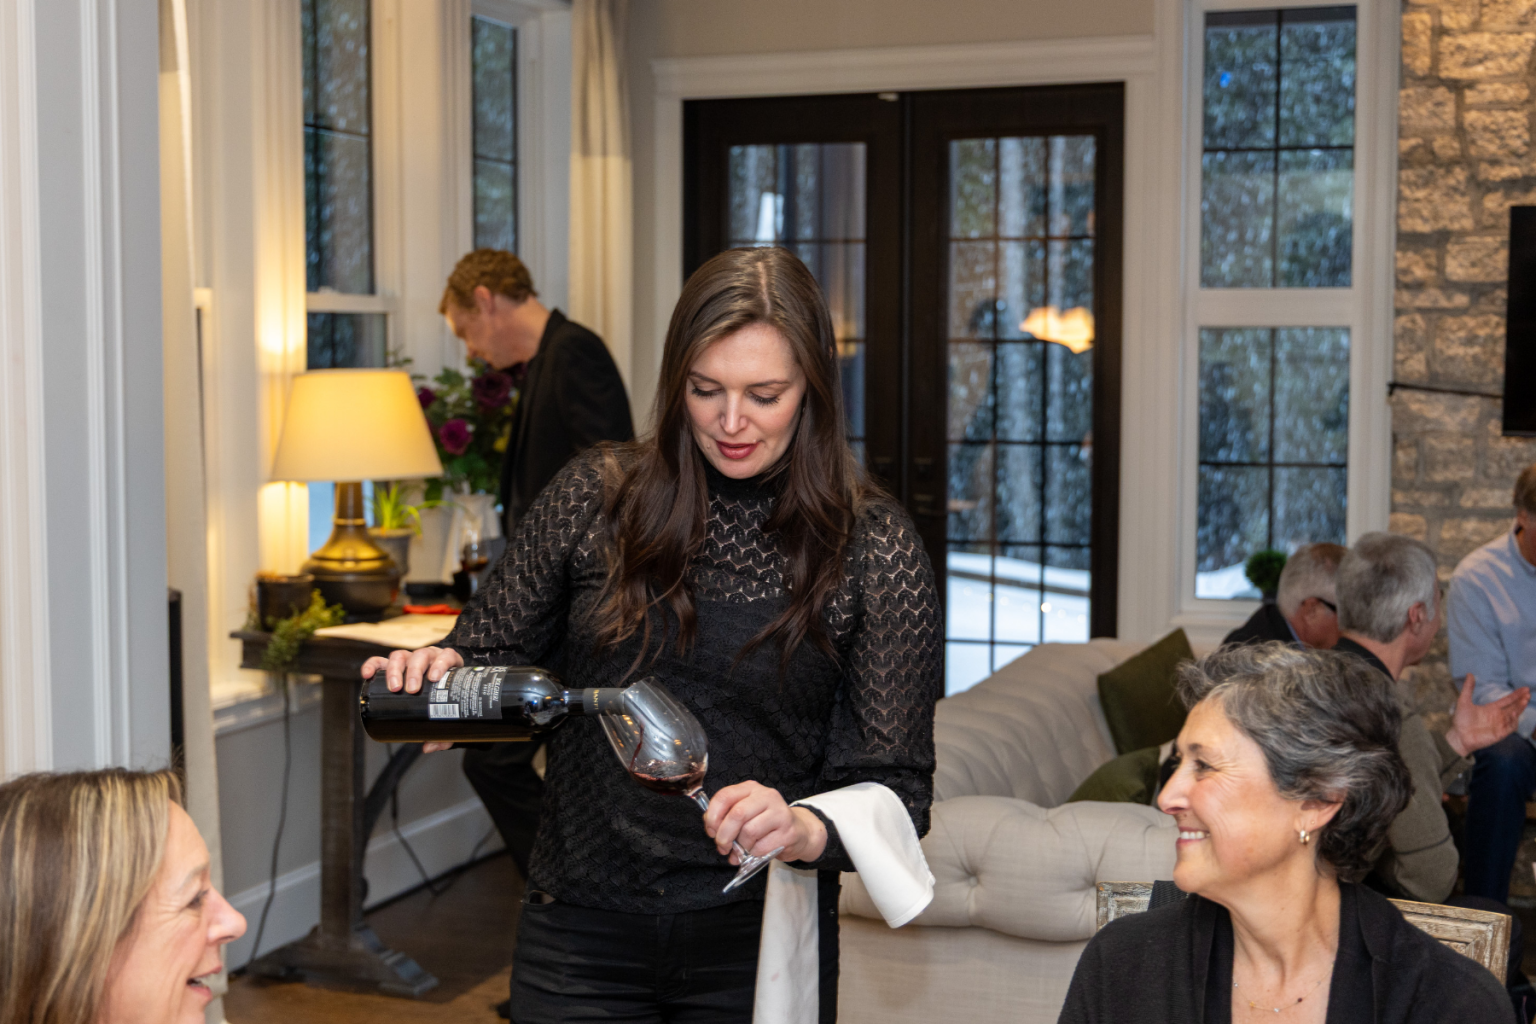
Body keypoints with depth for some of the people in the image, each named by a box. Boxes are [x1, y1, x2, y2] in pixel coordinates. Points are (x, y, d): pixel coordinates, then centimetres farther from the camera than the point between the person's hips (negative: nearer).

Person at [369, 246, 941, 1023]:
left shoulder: (873, 548, -7)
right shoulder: (595, 496, -3)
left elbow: (895, 788, -8)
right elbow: (490, 654, 6)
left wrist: (805, 831, -28)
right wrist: (439, 675, -17)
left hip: (760, 939, -1)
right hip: (580, 931, 1)